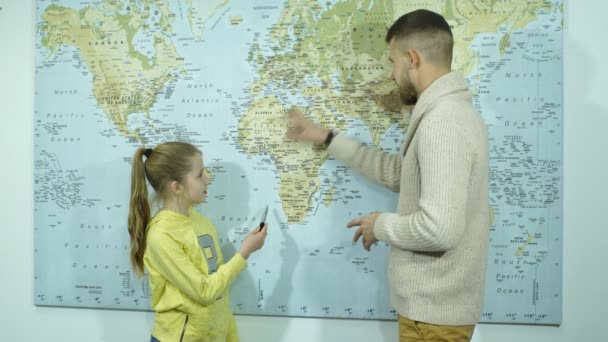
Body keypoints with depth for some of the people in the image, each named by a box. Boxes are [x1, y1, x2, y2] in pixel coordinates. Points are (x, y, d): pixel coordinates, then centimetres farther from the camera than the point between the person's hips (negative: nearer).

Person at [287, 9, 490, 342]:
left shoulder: (442, 121, -25)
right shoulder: (449, 112, 9)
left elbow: (439, 229, -32)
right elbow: (397, 172, 16)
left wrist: (381, 224, -12)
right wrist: (325, 137, 16)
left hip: (434, 309, -9)